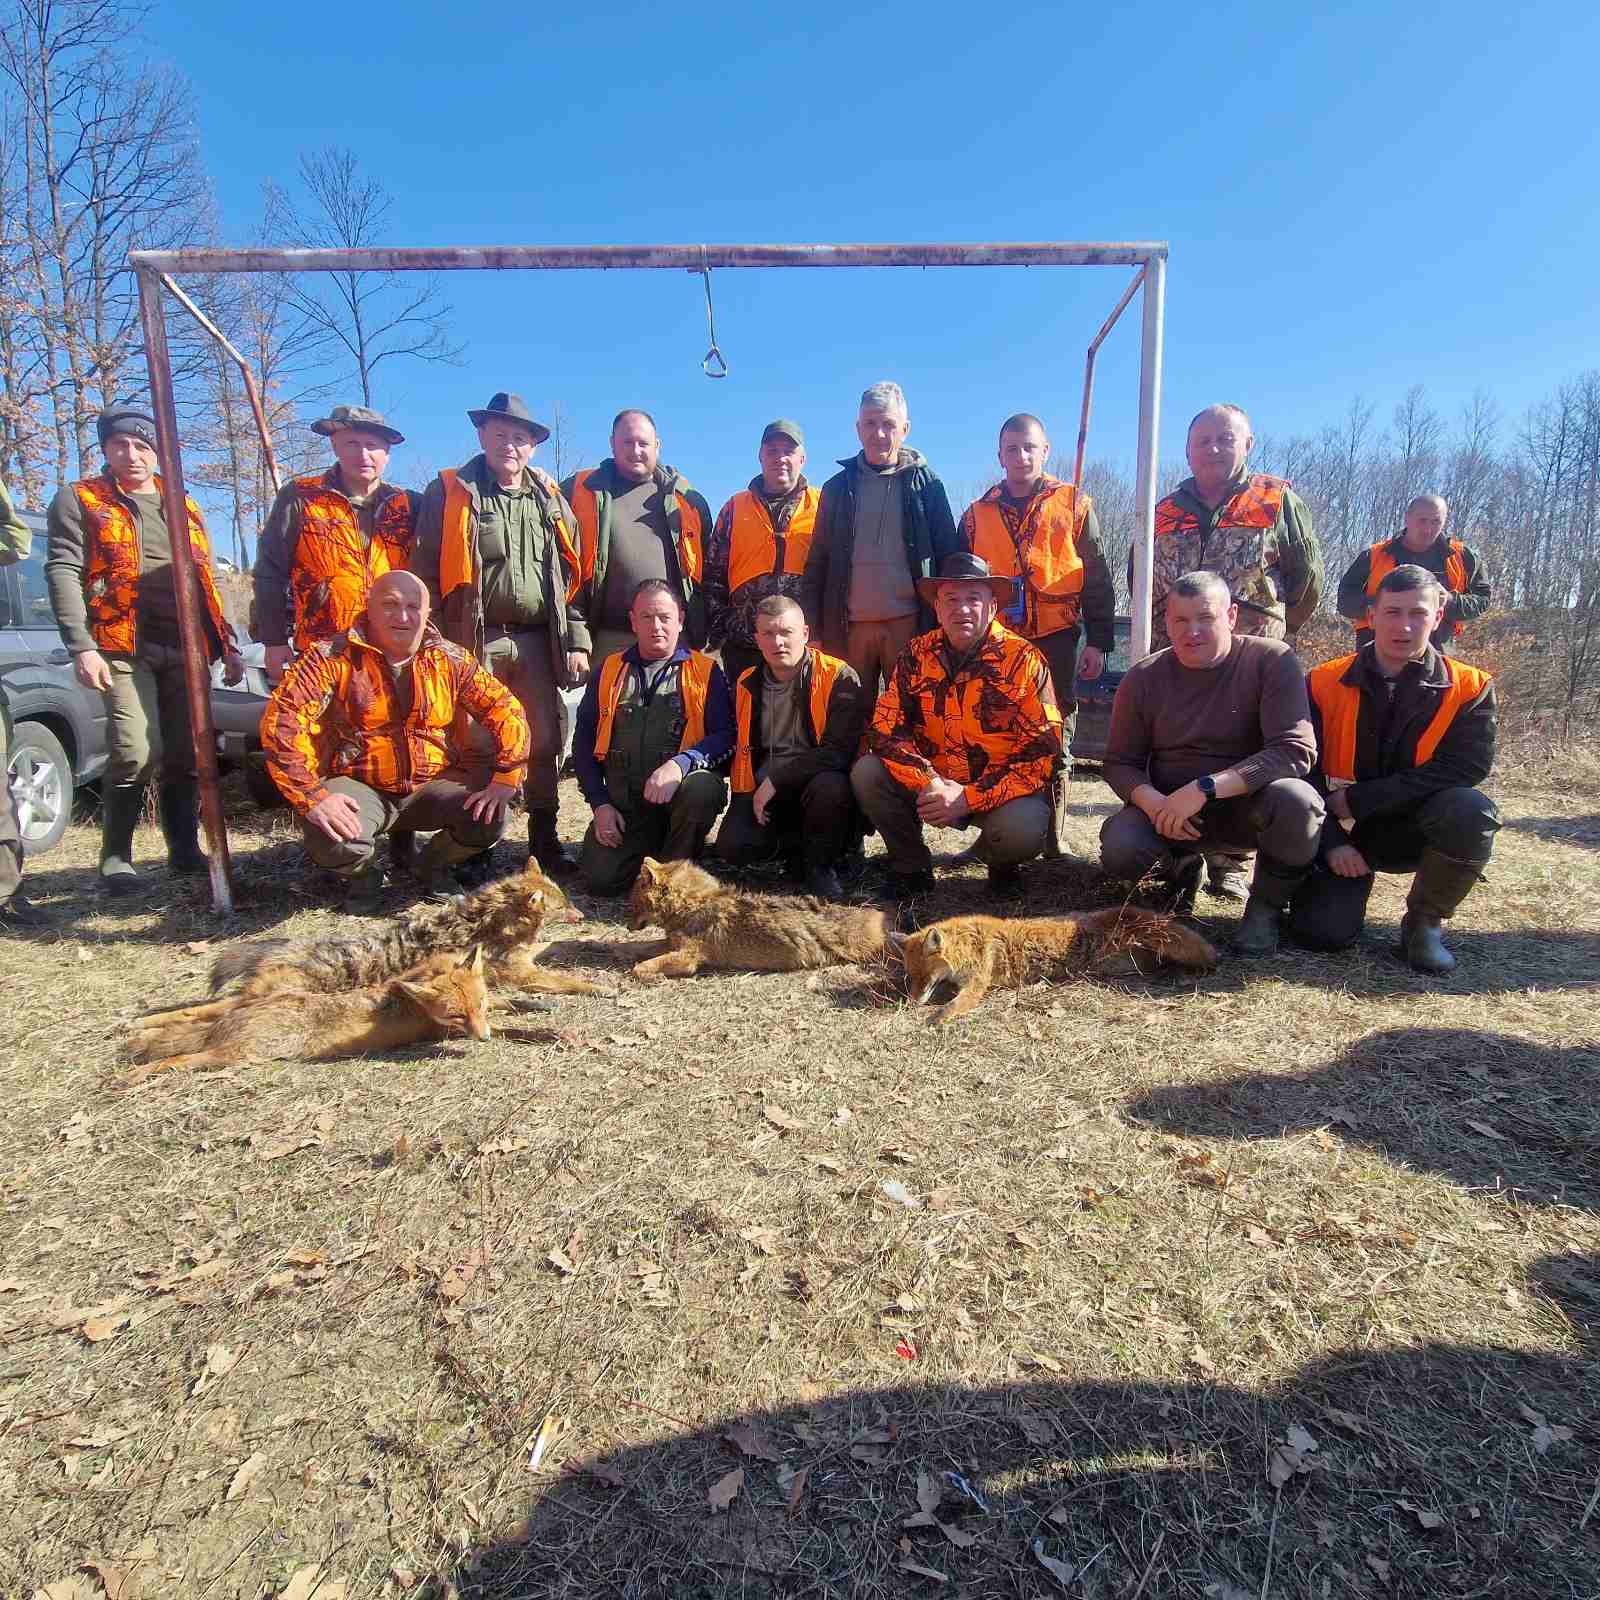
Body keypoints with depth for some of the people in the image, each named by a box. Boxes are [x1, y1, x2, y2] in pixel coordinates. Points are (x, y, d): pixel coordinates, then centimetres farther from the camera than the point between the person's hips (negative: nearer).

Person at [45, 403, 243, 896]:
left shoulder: (184, 508, 21)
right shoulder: (78, 500, 6)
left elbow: (205, 582, 23)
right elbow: (63, 572, -4)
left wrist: (226, 646, 15)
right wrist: (82, 647, -16)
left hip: (186, 649, 5)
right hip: (124, 648, -4)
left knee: (187, 753, 5)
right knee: (137, 752, -15)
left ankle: (184, 848, 17)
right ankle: (115, 857, -1)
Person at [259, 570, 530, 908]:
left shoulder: (450, 660, 0)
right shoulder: (334, 657, -10)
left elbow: (505, 710, -1)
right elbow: (281, 720, -19)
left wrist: (504, 779, -13)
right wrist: (311, 796, -27)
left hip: (433, 785, 3)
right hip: (359, 787, -2)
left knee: (491, 816, -21)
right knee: (329, 839, -32)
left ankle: (434, 866, 13)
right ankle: (364, 875, 8)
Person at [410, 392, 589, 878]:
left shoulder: (550, 500, 15)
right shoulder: (448, 493, 4)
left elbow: (572, 576, 12)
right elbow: (425, 573, 0)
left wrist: (576, 639, 4)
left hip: (538, 641, 3)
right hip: (474, 642, -3)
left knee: (545, 742, 5)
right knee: (475, 743, -1)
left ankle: (545, 841, 17)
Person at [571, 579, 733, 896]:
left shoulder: (705, 671, 4)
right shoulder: (609, 671, 13)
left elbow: (726, 735, -8)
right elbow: (583, 741, 13)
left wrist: (680, 764, -26)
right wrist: (600, 803, 2)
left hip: (680, 793, -2)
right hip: (622, 802, 2)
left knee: (703, 787, -35)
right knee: (600, 879, -16)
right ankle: (652, 849, 17)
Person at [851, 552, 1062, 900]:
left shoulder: (1024, 660, -11)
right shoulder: (916, 656, -2)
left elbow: (1043, 750, -15)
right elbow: (885, 729, -6)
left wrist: (969, 798, -23)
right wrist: (928, 784, -22)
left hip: (1001, 787, -3)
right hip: (932, 784, 3)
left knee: (1023, 831, -34)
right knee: (866, 773, -19)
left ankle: (999, 861, 7)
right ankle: (912, 865, 3)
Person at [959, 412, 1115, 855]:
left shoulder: (1074, 505, 6)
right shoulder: (977, 514, 11)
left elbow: (1097, 579, 5)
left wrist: (1098, 640, -2)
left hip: (1056, 640, -2)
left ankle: (1052, 838, 13)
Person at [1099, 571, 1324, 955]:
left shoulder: (1271, 660, -13)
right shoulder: (1143, 678, -4)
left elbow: (1296, 750, -23)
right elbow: (1120, 763, 0)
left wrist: (1204, 788, -32)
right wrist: (1152, 801, -23)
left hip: (1247, 803, -2)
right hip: (1169, 807, 2)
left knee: (1295, 801, -35)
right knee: (1118, 848, -27)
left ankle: (1266, 904, -4)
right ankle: (1182, 868, 12)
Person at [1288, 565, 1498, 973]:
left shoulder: (1470, 688, -7)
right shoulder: (1325, 683, -7)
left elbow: (1466, 767, -18)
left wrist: (1357, 799, -22)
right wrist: (1331, 842, -17)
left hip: (1415, 829, 1)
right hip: (1344, 831, -1)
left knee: (1472, 811, -32)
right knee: (1322, 932, -19)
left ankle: (1424, 921, -6)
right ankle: (1355, 881, 20)